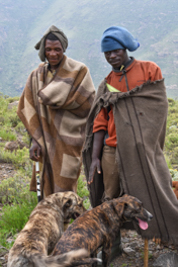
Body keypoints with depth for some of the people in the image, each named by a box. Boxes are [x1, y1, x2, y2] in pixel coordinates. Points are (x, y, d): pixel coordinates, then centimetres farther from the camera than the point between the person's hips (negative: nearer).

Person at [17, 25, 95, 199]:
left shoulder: (78, 71, -5)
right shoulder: (37, 76, 6)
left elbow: (88, 102, -13)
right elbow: (29, 110, 4)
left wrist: (49, 96, -10)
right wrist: (36, 140, -7)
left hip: (69, 138, -3)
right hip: (46, 140, 4)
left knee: (64, 188, -3)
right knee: (48, 188, 8)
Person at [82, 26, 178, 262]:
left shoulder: (149, 70, 4)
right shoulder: (106, 85, 14)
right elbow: (100, 124, 10)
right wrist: (94, 157, 2)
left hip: (143, 147, -3)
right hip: (113, 149, 3)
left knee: (156, 196, -4)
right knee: (111, 200, 6)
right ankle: (112, 245, 20)